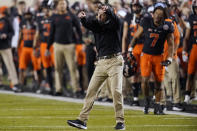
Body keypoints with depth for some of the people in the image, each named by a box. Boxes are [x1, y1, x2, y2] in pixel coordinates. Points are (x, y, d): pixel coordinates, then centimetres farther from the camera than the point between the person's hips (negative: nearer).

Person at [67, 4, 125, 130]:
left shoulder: (114, 24, -1)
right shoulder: (96, 24, 10)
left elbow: (115, 19, -24)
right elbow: (87, 23, -9)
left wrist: (108, 11, -45)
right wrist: (83, 17, -32)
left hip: (115, 61, -5)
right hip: (101, 62, 5)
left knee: (116, 91, -12)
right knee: (91, 90, 2)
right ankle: (82, 120, 2)